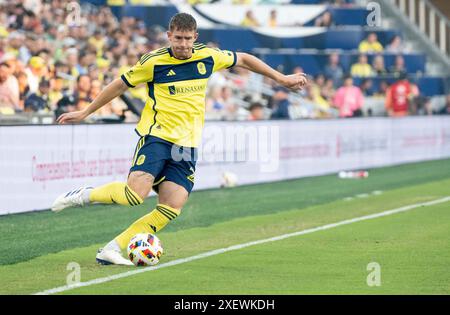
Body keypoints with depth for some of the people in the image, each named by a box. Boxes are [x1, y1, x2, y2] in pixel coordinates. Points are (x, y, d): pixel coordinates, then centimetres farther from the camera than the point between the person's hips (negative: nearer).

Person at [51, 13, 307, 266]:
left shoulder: (208, 57, 4)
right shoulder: (154, 62, -5)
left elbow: (243, 59, 22)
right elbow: (120, 85, 7)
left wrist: (281, 78, 26)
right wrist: (85, 112, 12)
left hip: (187, 146, 4)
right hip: (156, 136, -4)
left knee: (171, 210, -11)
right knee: (136, 194, -25)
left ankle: (112, 250, -6)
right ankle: (82, 196, 0)